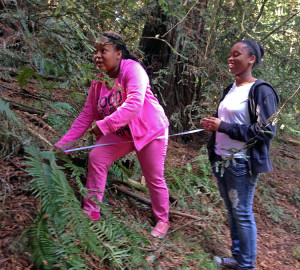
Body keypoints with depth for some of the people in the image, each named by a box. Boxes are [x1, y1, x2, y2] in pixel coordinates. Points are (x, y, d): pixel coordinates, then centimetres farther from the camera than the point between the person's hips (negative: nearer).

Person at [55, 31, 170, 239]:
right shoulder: (99, 81, -5)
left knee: (154, 178, 3)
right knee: (96, 158, -10)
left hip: (149, 130, -5)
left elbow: (134, 103, -40)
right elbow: (86, 116, -5)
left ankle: (163, 221, 28)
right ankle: (91, 213, 3)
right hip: (121, 134, 6)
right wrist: (61, 145, -10)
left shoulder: (132, 69, -25)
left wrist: (104, 125, -44)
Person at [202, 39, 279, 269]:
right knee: (232, 211, 15)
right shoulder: (230, 89, 12)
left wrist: (223, 127, -20)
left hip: (242, 164, -8)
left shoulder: (261, 91, -12)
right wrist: (213, 125, 2)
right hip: (221, 160, 8)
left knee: (242, 213, 1)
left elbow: (267, 130, -19)